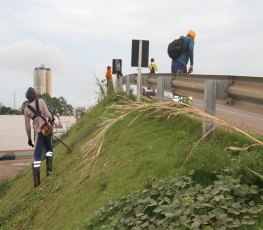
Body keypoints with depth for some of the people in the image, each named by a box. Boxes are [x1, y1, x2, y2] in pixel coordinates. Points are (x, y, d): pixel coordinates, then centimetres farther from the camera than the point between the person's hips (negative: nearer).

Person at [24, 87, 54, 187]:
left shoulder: (26, 109, 1)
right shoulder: (41, 101, -3)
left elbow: (27, 126, 3)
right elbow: (48, 114, -12)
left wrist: (29, 138, 14)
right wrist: (51, 119, 11)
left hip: (39, 132, 0)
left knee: (37, 156, 4)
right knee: (49, 149, 25)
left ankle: (36, 179, -4)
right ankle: (48, 165, 1)